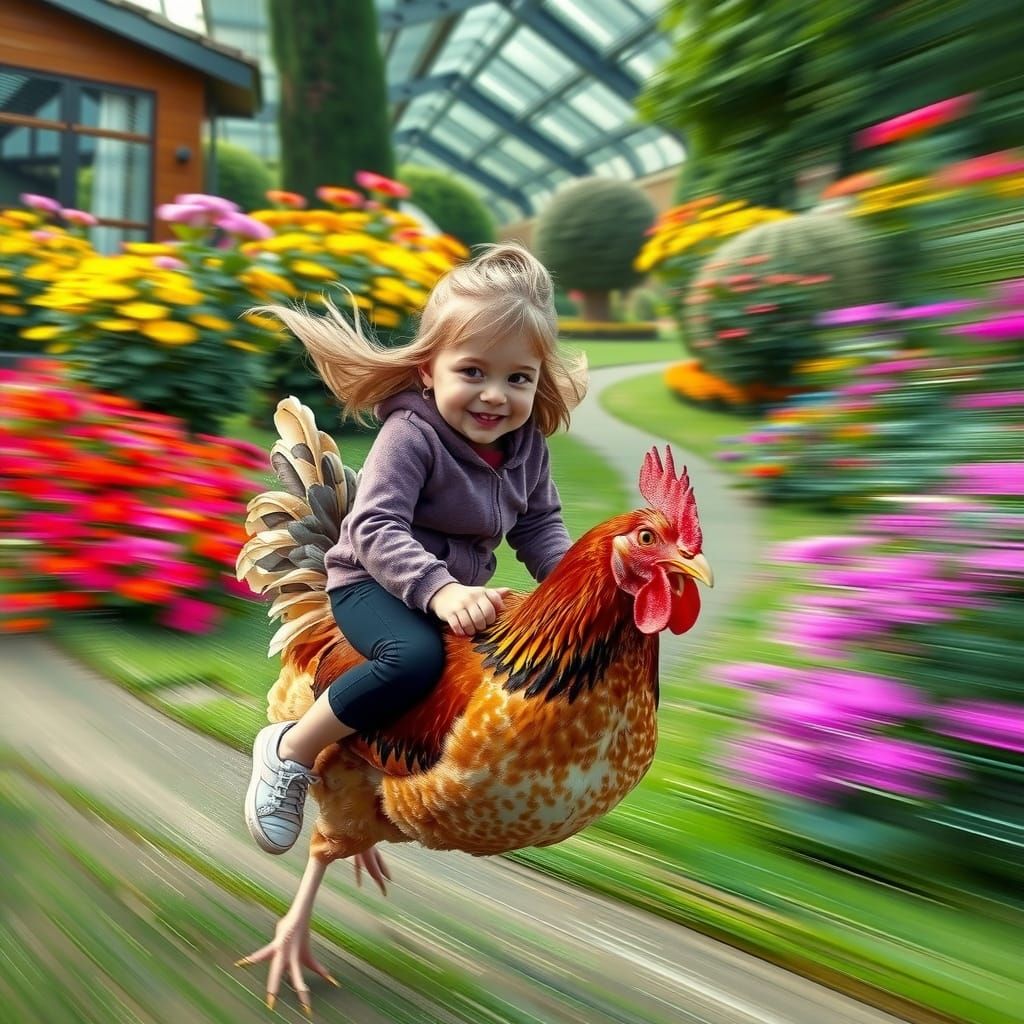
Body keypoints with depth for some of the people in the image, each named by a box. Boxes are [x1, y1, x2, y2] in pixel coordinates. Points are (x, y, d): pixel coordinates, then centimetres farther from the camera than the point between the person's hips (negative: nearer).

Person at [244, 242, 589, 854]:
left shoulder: (527, 444, -1)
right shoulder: (412, 434, -22)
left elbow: (540, 525, 7)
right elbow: (376, 530, -30)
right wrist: (440, 590, -42)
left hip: (460, 593, 8)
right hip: (374, 585, -7)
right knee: (416, 658, -36)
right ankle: (290, 751, -13)